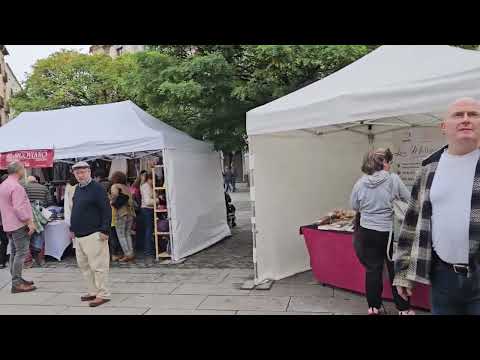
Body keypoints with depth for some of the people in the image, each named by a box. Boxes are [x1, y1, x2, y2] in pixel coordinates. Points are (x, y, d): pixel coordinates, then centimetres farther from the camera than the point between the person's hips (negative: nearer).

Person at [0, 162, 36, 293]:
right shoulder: (16, 187, -18)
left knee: (14, 252, 15)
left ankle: (17, 279, 23)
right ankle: (17, 284, -7)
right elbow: (19, 208, -24)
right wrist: (29, 222, -20)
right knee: (21, 252, -7)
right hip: (19, 225, -10)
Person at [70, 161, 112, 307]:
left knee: (97, 265, -4)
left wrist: (105, 230, -19)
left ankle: (102, 294, 6)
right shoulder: (78, 189, 15)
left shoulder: (97, 188, -10)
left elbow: (106, 211, -14)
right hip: (79, 235, 9)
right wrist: (73, 228, 21)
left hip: (94, 235, -9)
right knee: (83, 265, 14)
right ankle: (93, 291, 25)